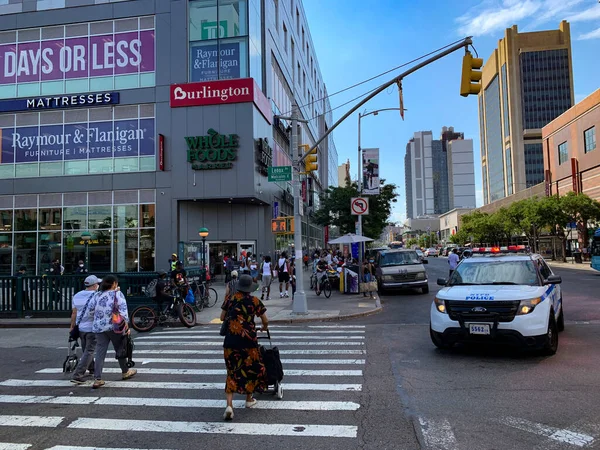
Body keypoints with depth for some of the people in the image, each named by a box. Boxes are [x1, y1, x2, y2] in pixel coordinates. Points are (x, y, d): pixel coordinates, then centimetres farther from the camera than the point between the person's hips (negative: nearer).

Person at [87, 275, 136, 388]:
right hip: (114, 326, -4)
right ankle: (125, 372, 30)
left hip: (99, 327, 4)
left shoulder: (97, 295, 8)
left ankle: (97, 379, -3)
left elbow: (91, 309, 9)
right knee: (120, 349, 14)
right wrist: (126, 324, -11)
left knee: (100, 353, 3)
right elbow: (123, 309, -13)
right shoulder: (117, 294, -6)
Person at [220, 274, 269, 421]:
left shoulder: (230, 299, 3)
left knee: (232, 371, 9)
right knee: (251, 368, 18)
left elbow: (222, 318, 12)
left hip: (230, 340, 2)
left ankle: (229, 405, -4)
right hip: (248, 339, -1)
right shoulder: (254, 301, -2)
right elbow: (265, 321, 5)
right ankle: (249, 399, 31)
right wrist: (265, 327, 27)